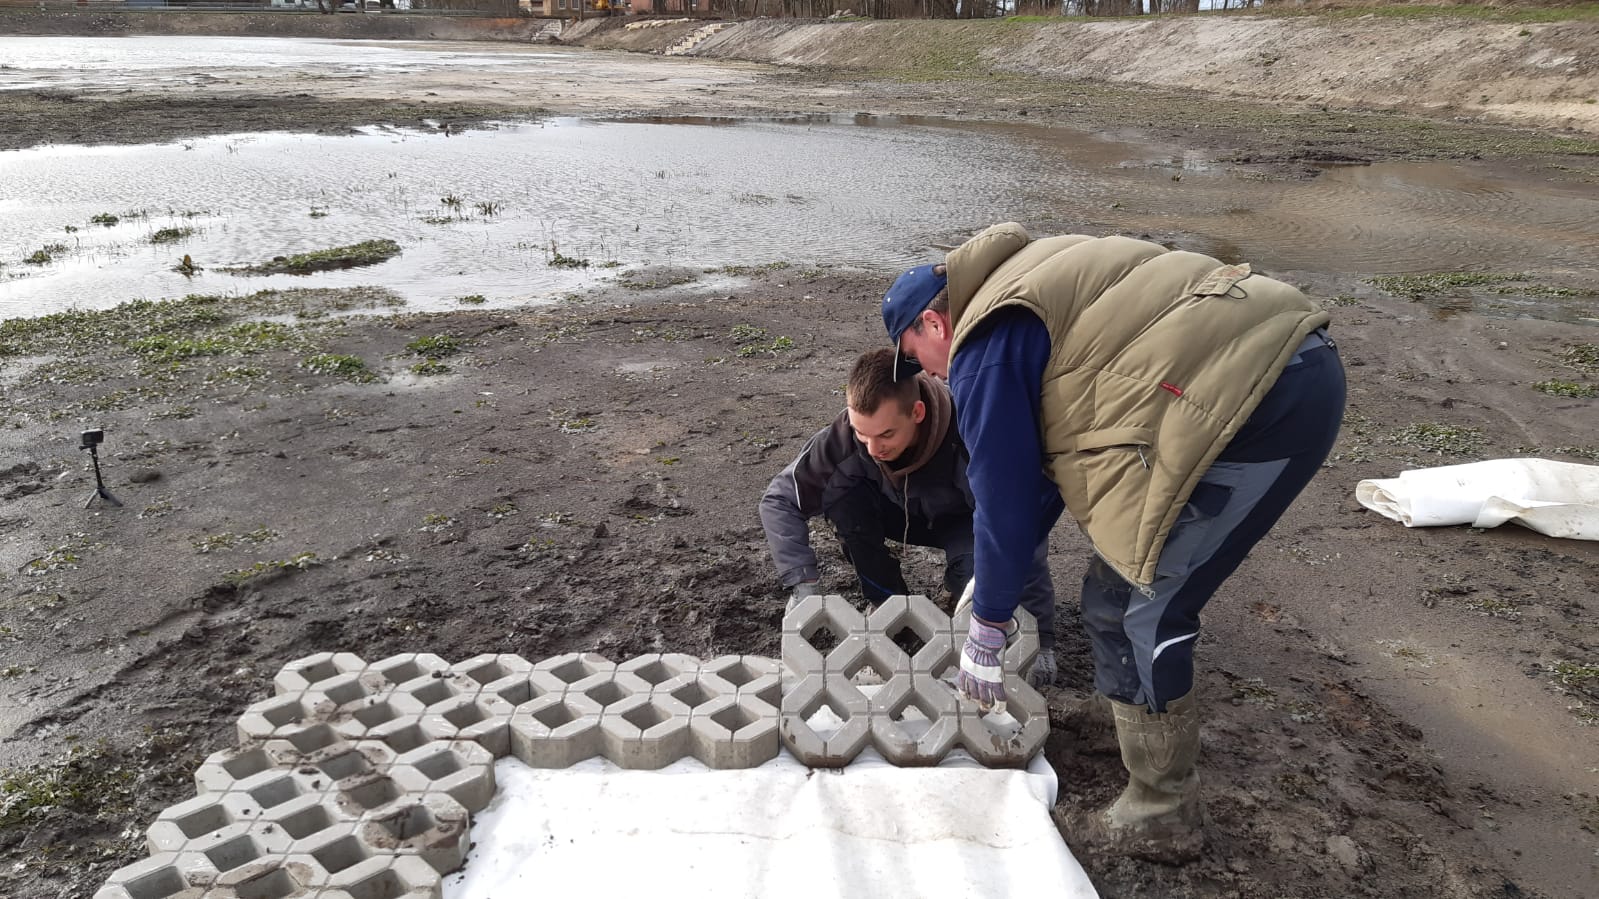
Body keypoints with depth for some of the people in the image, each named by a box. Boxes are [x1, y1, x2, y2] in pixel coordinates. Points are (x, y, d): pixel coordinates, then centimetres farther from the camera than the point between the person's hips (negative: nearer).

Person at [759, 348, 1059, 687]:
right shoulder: (848, 432, -30)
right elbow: (779, 500, -20)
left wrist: (1041, 639, -38)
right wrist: (804, 583, -31)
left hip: (963, 521, -2)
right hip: (902, 512, 3)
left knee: (974, 568, -35)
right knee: (839, 490, -28)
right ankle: (888, 600, -5)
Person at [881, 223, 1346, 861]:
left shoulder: (984, 349, -6)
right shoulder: (1027, 284, 23)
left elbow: (1004, 495, -4)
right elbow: (1049, 452, 28)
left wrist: (985, 631, 10)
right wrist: (994, 573, 32)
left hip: (1255, 400, -10)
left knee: (1131, 611, -1)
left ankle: (1161, 819, 14)